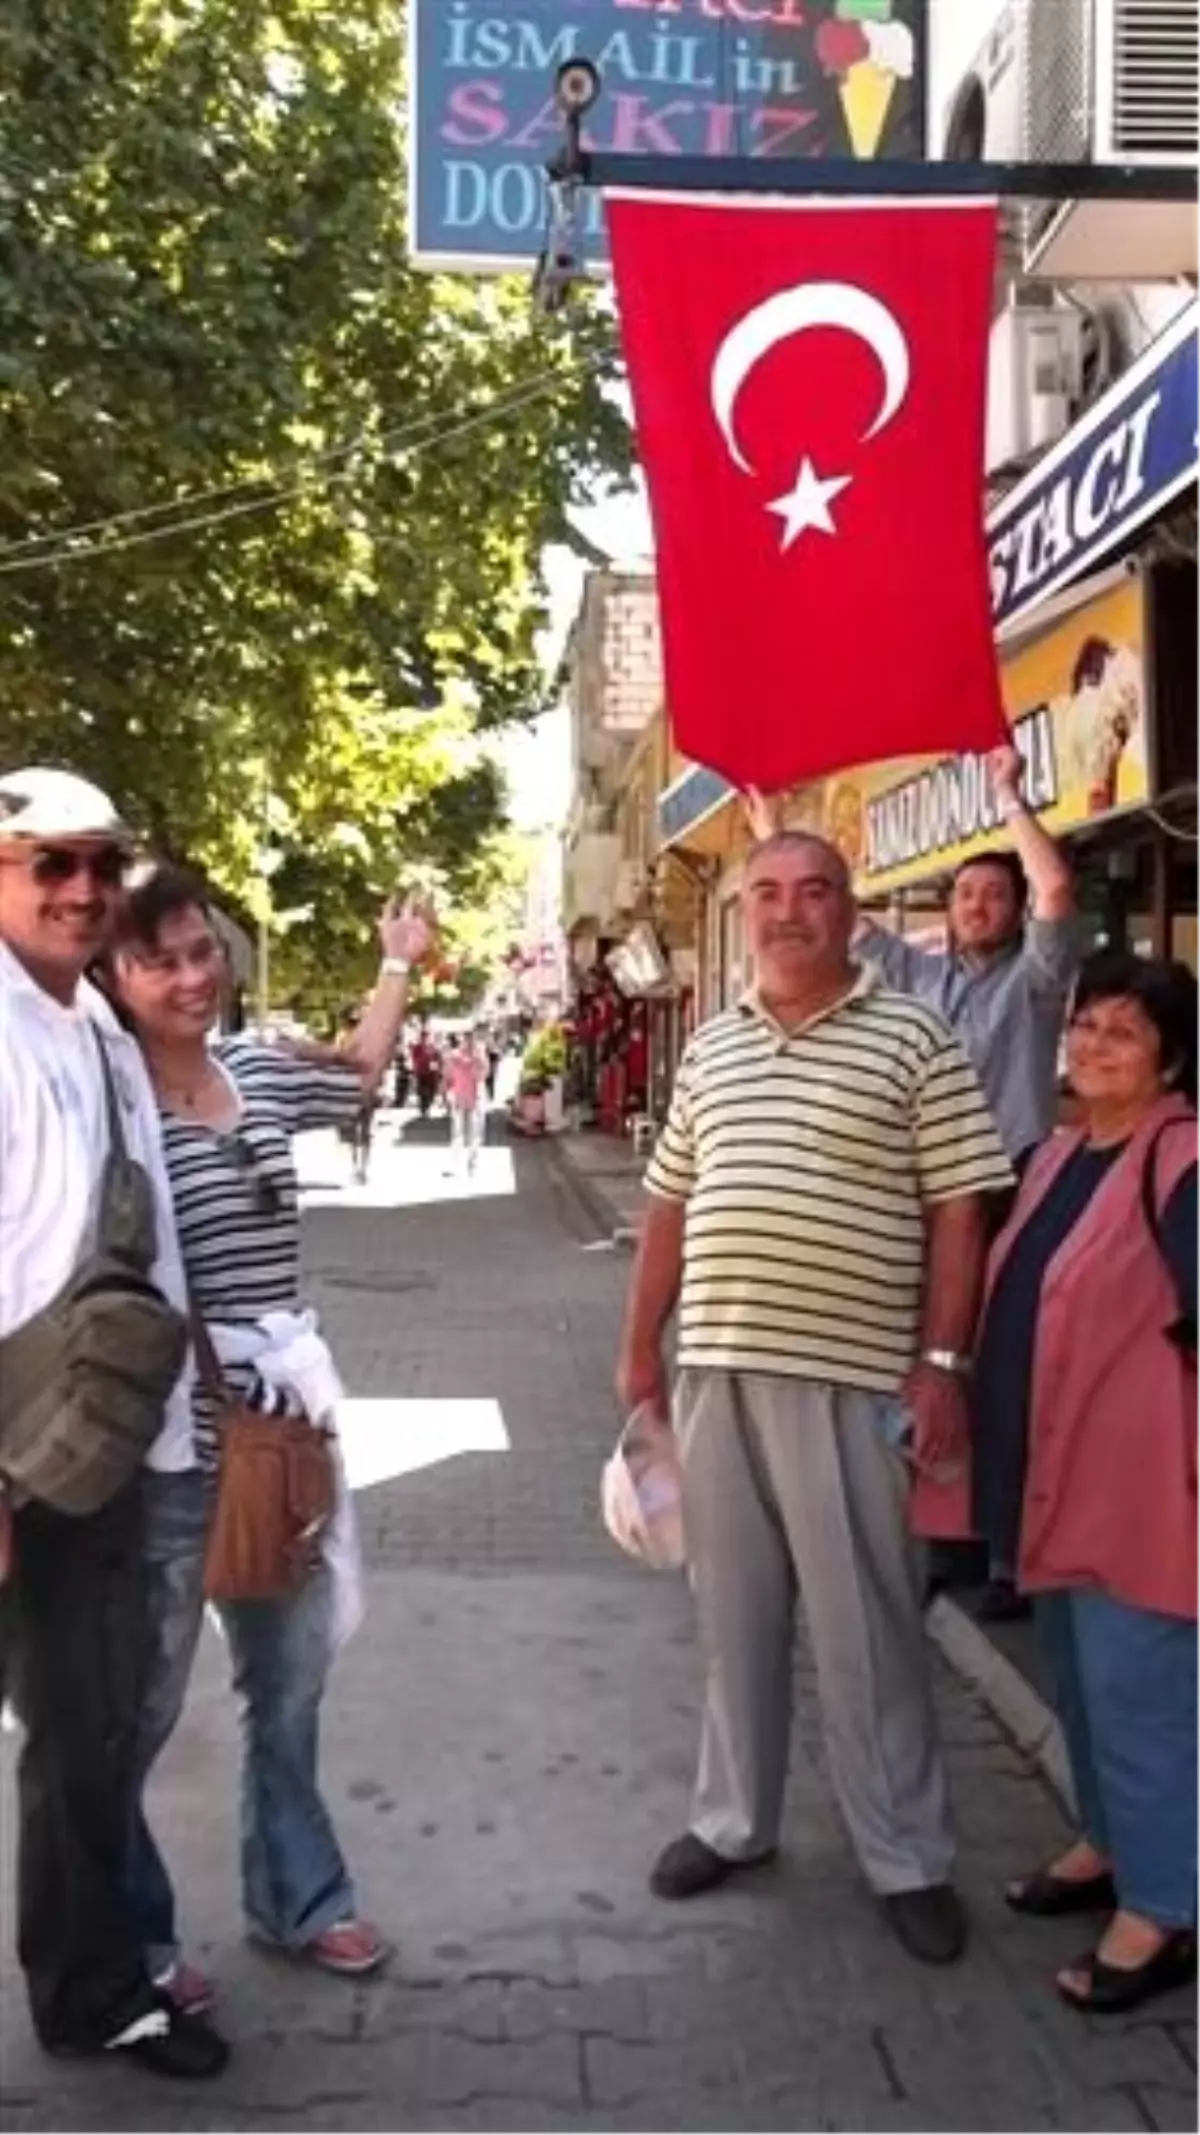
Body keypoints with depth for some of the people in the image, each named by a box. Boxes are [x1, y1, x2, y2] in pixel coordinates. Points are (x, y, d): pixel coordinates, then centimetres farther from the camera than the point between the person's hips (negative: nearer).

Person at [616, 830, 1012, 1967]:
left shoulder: (914, 1040, -3)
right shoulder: (709, 1047, 11)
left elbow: (958, 1214, -6)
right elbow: (670, 1207, 16)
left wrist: (939, 1362, -12)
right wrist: (641, 1347, 14)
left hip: (849, 1379, -4)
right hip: (717, 1370, 5)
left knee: (864, 1628, 4)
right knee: (733, 1612, 15)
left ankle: (906, 1858, 19)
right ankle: (733, 1818, 32)